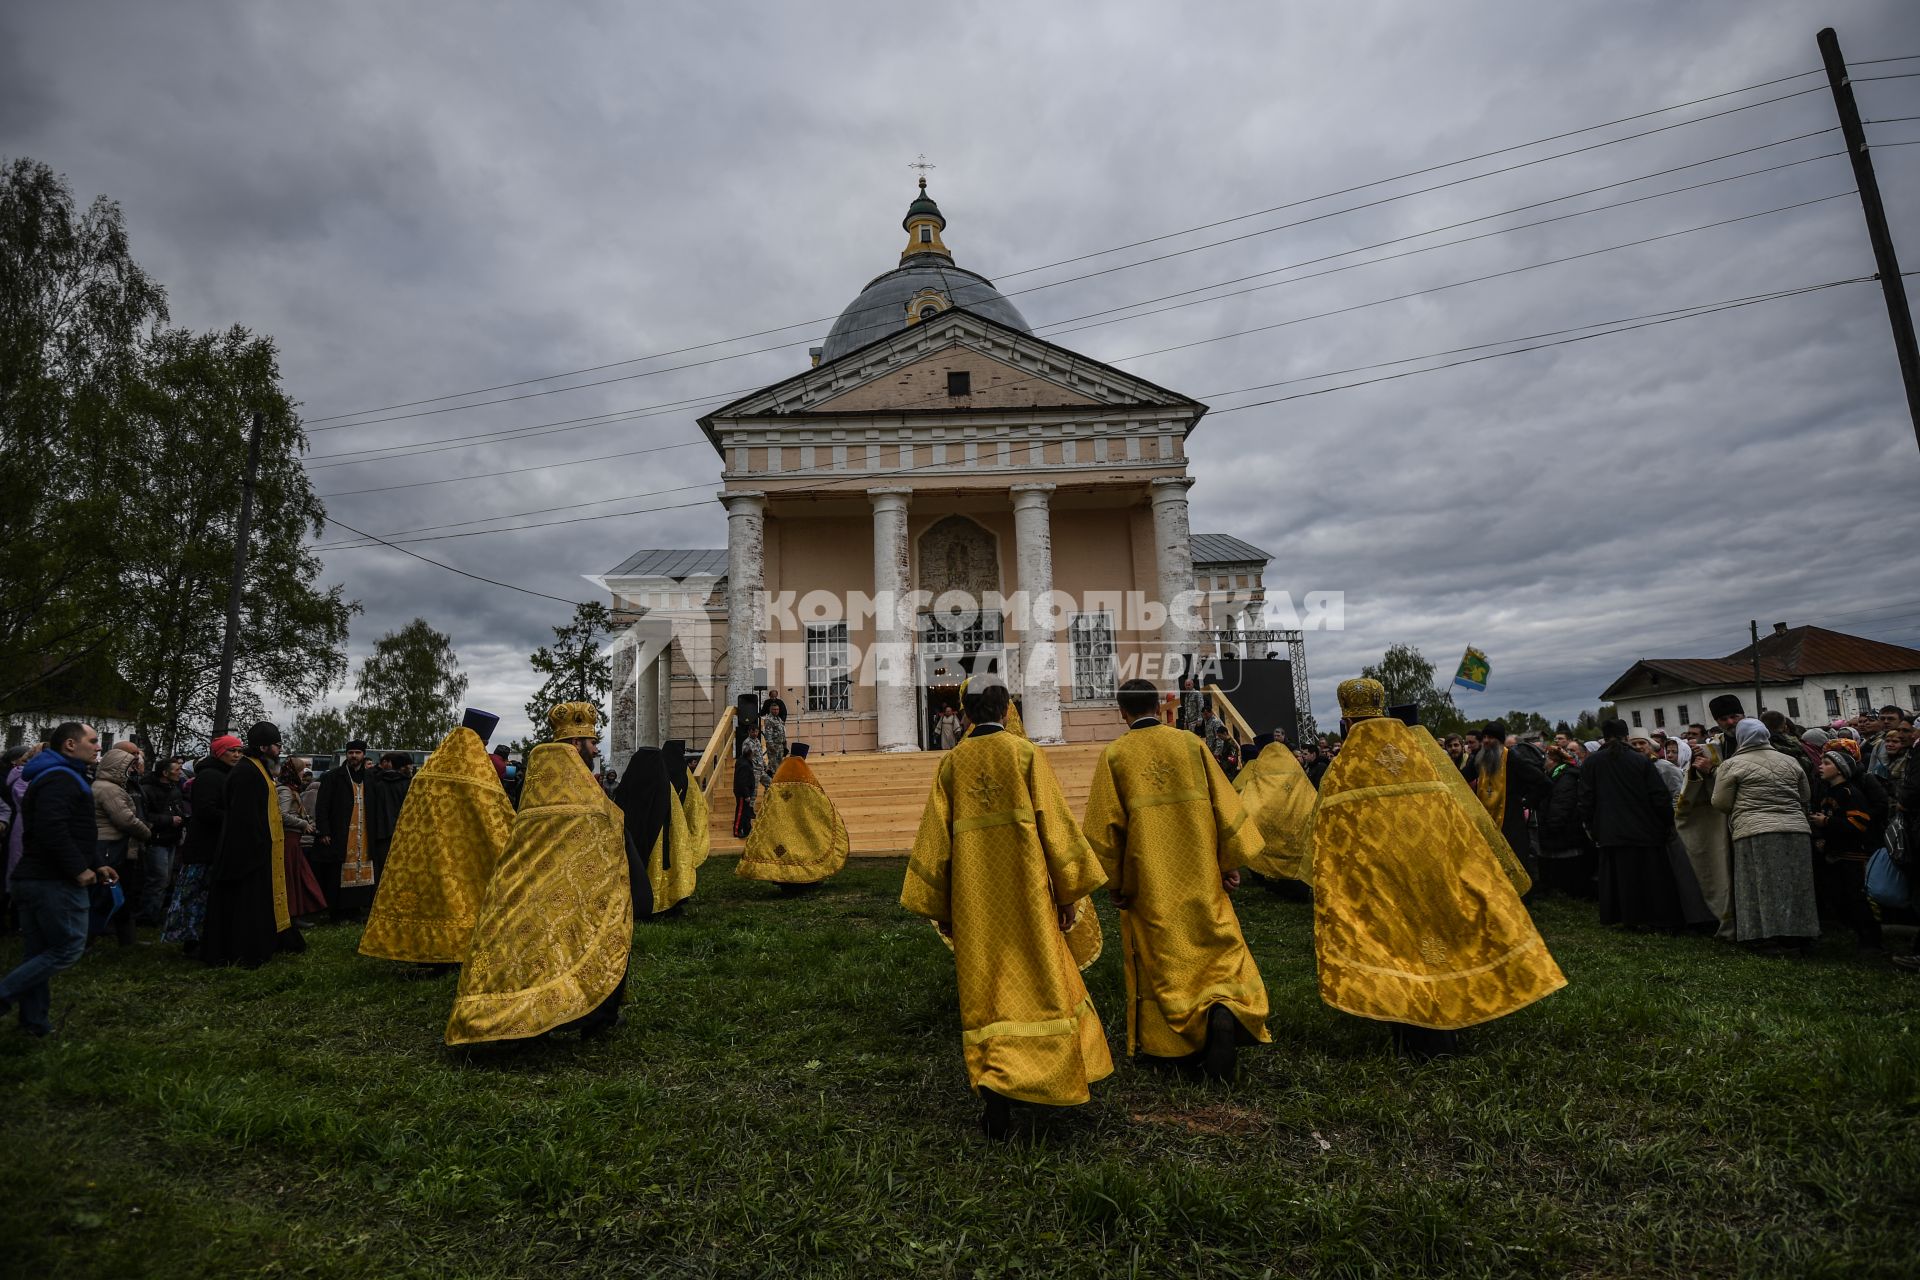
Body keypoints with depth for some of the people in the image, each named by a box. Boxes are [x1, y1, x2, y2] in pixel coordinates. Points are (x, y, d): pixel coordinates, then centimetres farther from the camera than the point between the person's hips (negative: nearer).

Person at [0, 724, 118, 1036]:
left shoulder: (54, 777, 20)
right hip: (55, 883, -11)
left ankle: (35, 1023, 18)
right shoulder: (60, 779, -15)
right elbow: (52, 830, -27)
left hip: (32, 879, 11)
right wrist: (79, 869, -20)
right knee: (68, 948, -6)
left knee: (39, 954, 13)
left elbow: (74, 831, 24)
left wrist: (96, 864, 17)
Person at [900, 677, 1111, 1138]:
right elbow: (1054, 822, -6)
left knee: (984, 988, 10)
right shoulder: (1026, 753, -3)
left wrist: (939, 907, 12)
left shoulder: (951, 763, 4)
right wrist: (1068, 892, 2)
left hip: (973, 897, 3)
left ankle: (995, 1092, 5)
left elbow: (934, 836, 4)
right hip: (1024, 891, -2)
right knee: (1037, 979, 12)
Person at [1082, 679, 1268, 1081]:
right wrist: (1230, 862, 5)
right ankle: (1224, 1011, -16)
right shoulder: (1189, 743, 0)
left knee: (1158, 958, 11)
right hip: (1199, 876, 1)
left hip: (1146, 882, -1)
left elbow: (1105, 824, -6)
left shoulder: (1114, 754, -5)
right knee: (1219, 948, 9)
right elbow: (1224, 804, -2)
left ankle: (1166, 1043, 15)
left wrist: (1114, 883, 4)